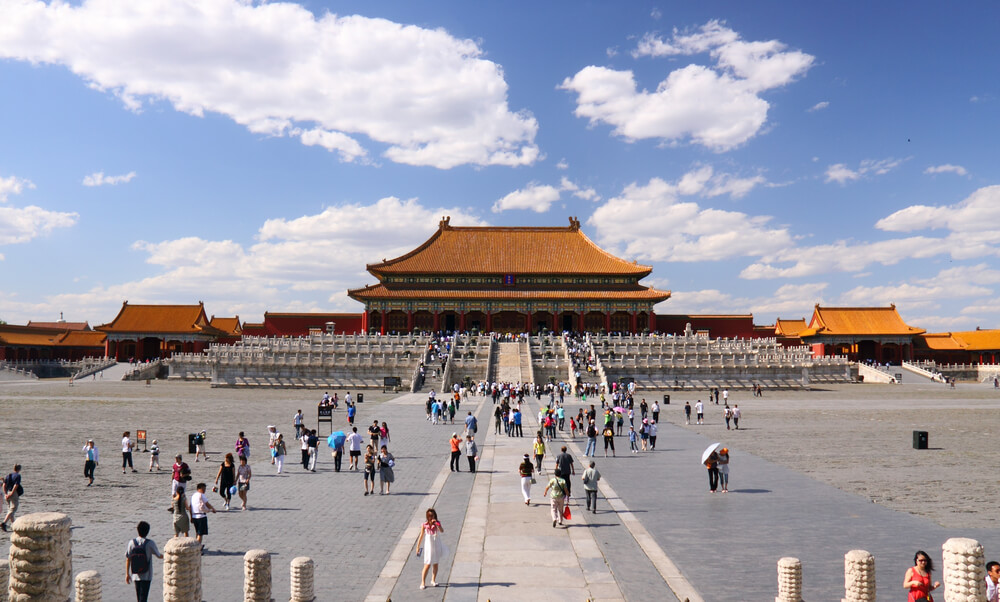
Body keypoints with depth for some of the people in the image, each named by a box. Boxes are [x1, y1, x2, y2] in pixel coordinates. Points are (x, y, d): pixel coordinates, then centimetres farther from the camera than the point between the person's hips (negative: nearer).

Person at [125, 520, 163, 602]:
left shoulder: (132, 543, -5)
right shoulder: (150, 543, -13)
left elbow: (128, 559, -1)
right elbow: (159, 556, 0)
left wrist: (127, 574, 9)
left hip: (135, 575, 4)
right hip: (146, 576, -4)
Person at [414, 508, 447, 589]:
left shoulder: (437, 523, -4)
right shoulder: (424, 525, -6)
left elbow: (442, 531, -21)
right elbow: (421, 536, 1)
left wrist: (436, 524, -31)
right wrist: (418, 547, 3)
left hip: (437, 547, 2)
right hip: (428, 547, -2)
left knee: (435, 564, 10)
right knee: (427, 565, -5)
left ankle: (433, 580, 25)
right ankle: (423, 582, 4)